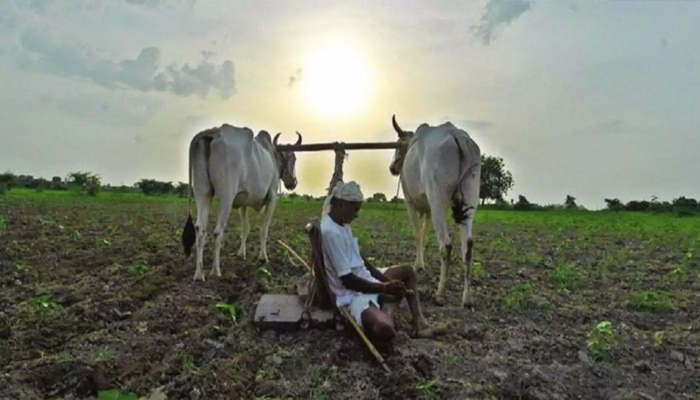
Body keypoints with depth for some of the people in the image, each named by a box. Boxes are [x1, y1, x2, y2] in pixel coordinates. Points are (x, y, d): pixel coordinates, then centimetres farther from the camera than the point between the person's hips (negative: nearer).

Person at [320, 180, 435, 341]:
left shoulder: (343, 224, 6)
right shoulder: (330, 232, -25)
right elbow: (348, 280, -25)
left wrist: (386, 280, 1)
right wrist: (385, 288, -16)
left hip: (366, 279, 11)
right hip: (353, 294, -11)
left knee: (407, 271, 22)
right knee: (384, 329, -35)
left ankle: (418, 318, 5)